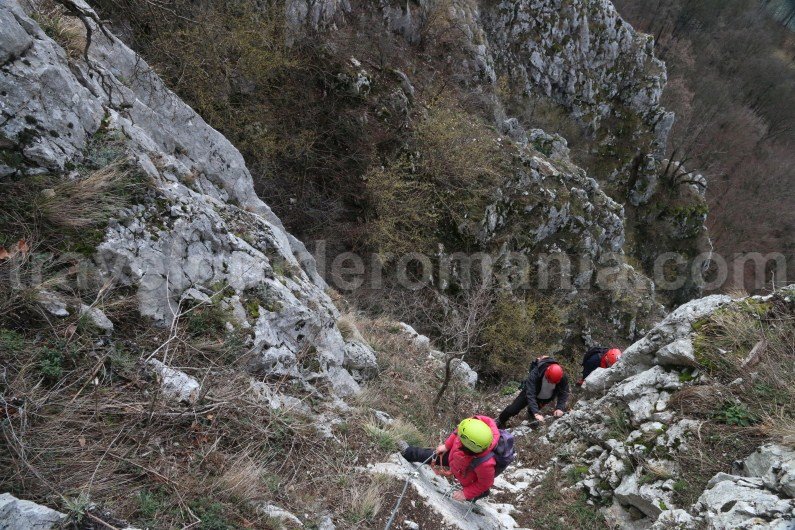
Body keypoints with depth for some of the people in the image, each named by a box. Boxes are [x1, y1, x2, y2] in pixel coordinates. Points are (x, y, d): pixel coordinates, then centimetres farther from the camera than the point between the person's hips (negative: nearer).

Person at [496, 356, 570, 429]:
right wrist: (536, 413, -53)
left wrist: (560, 408, -42)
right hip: (529, 392, -2)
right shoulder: (534, 374, -42)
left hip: (547, 397, 2)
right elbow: (530, 394, -44)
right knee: (513, 409, -1)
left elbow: (563, 394, -25)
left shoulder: (563, 377, -32)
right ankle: (500, 422, 23)